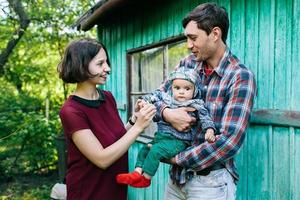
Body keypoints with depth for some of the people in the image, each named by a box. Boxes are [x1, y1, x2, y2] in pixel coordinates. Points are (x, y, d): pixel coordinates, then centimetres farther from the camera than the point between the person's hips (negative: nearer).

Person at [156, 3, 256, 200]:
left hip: (211, 181, -5)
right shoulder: (188, 64, 1)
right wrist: (167, 113, -17)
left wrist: (176, 158, -15)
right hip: (177, 176, 5)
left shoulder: (240, 77, -15)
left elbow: (230, 141, -22)